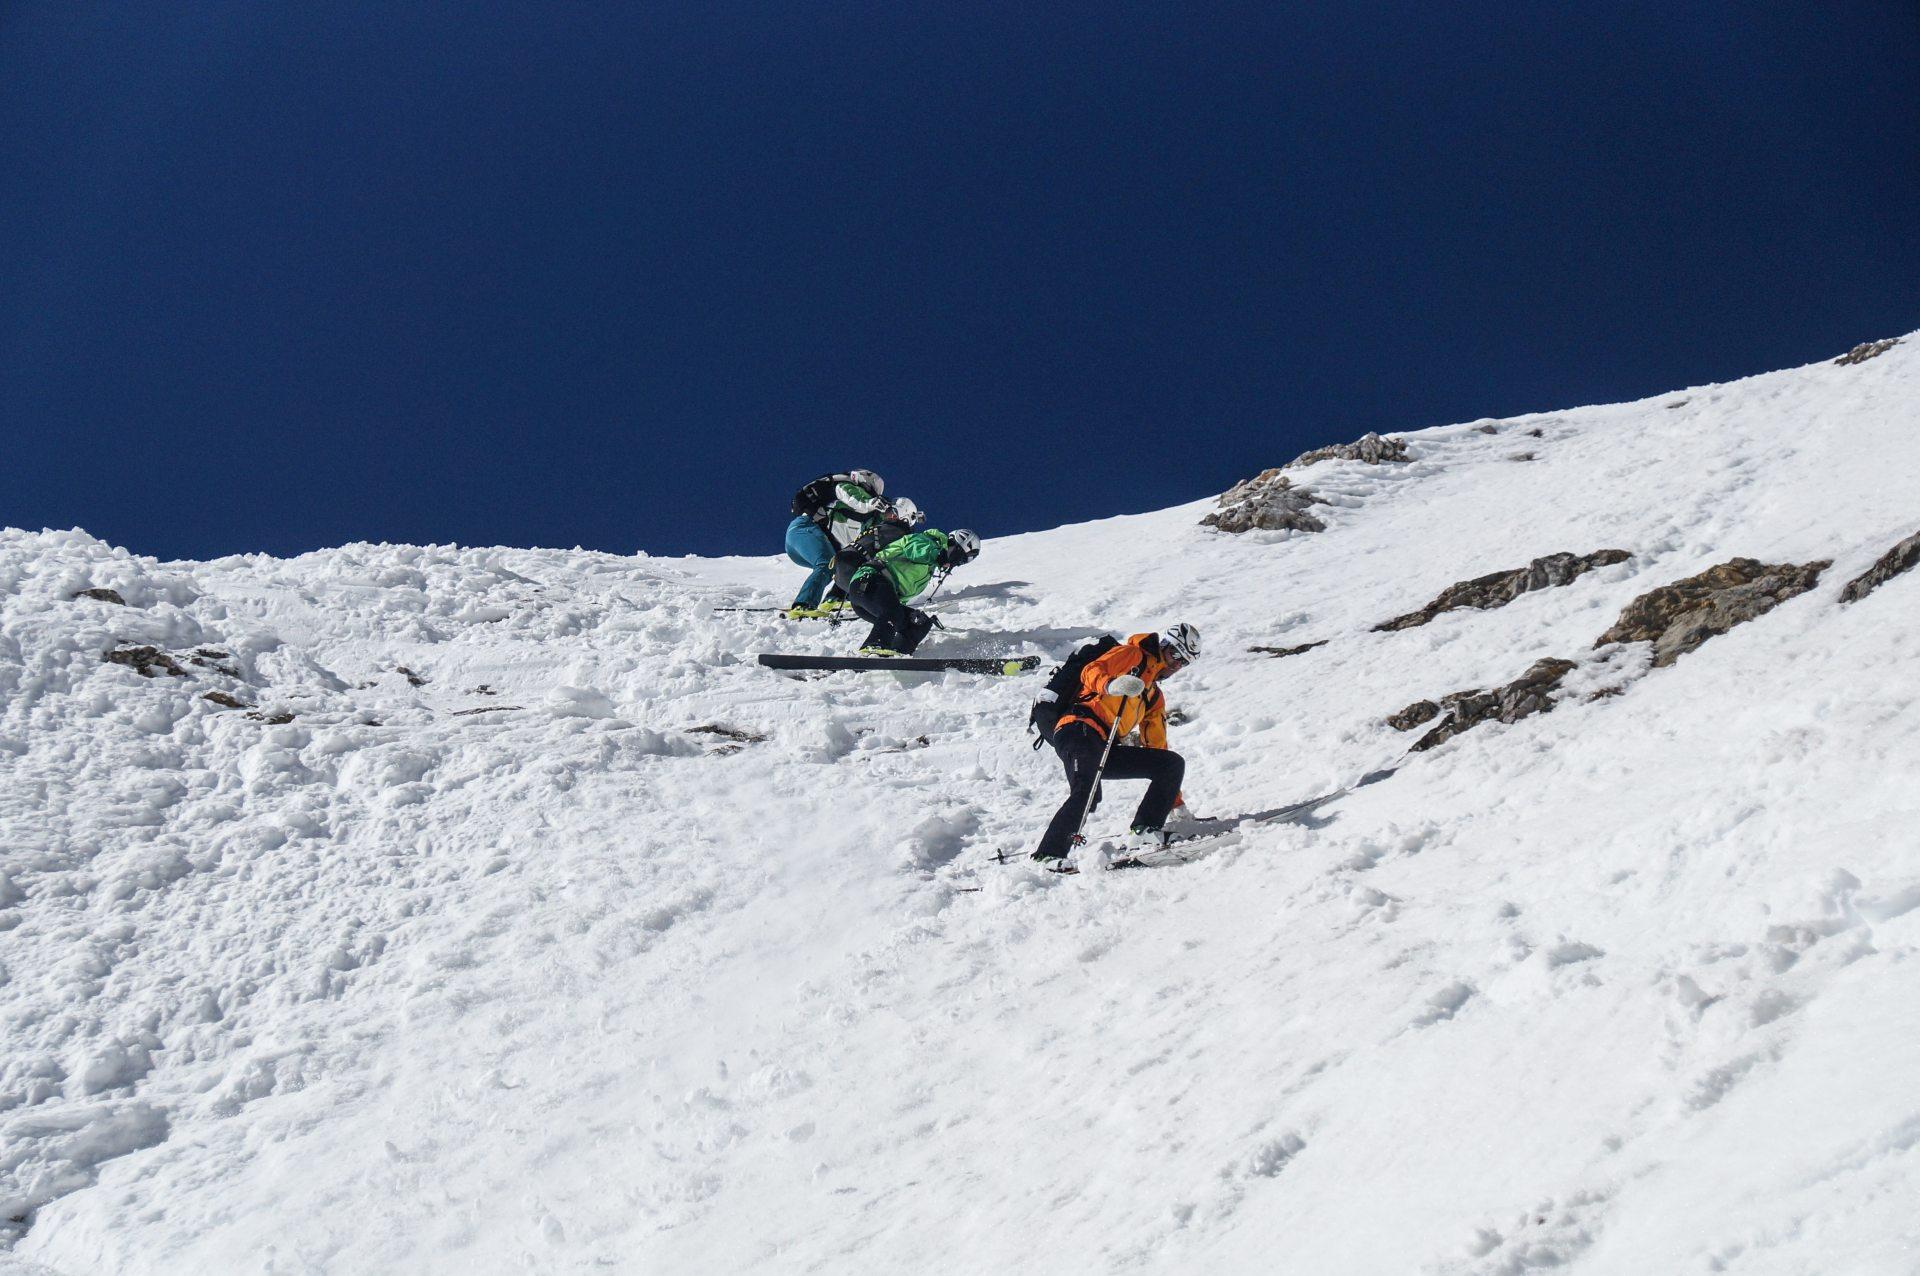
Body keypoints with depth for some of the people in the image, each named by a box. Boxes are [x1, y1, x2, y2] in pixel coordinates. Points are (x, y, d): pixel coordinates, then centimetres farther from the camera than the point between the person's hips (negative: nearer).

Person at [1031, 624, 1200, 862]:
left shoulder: (1155, 697, 33)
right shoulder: (1132, 654, 11)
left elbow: (1156, 747, 33)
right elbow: (1091, 672, -6)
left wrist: (1176, 803, 29)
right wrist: (1112, 685, -30)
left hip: (1106, 751, 8)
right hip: (1080, 729, -8)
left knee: (1174, 763, 4)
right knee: (1084, 791, -32)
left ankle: (1147, 830, -6)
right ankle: (1048, 856, -35)